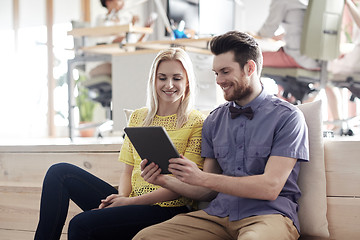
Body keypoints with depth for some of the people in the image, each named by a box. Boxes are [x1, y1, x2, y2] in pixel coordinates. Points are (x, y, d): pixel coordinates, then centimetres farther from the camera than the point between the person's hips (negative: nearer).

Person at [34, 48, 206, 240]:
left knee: (81, 224, -27)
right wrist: (122, 196, -10)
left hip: (165, 209, -6)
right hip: (131, 201, 6)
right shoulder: (138, 117, 16)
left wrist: (132, 201, -15)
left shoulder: (196, 123, -2)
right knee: (59, 172, -8)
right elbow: (127, 169, 14)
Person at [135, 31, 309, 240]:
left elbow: (270, 187, -12)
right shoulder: (213, 122, 16)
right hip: (219, 214, 5)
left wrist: (202, 178, -17)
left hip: (268, 213, -4)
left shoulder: (287, 117, -2)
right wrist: (166, 181, -1)